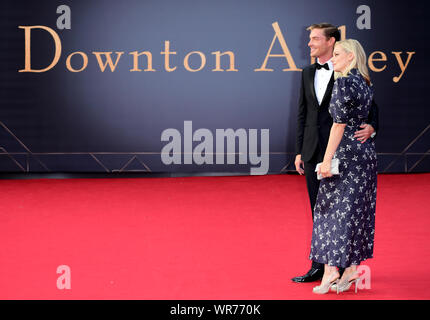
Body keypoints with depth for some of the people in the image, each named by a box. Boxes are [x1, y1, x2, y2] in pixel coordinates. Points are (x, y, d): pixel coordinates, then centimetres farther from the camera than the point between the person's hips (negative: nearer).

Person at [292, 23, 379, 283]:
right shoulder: (308, 73, 13)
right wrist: (299, 151, 12)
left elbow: (370, 106, -2)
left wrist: (372, 128, -23)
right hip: (313, 151, 6)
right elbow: (303, 114, 15)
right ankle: (320, 265, 15)